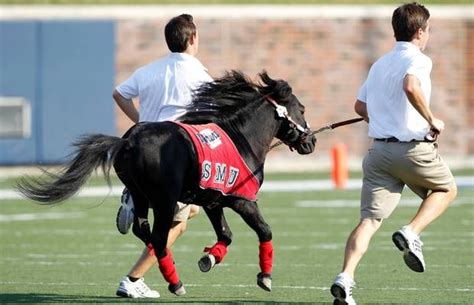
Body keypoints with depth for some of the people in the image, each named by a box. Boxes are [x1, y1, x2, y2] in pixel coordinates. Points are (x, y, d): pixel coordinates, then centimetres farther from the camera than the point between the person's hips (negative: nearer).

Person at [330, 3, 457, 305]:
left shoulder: (380, 64, 18)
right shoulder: (417, 59, -6)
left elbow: (360, 107, 25)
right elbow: (411, 87, -28)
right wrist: (431, 120, -17)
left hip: (379, 150, 6)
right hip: (414, 149, -6)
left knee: (369, 220, 0)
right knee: (446, 189, 22)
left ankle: (346, 277, -20)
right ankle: (411, 233, -1)